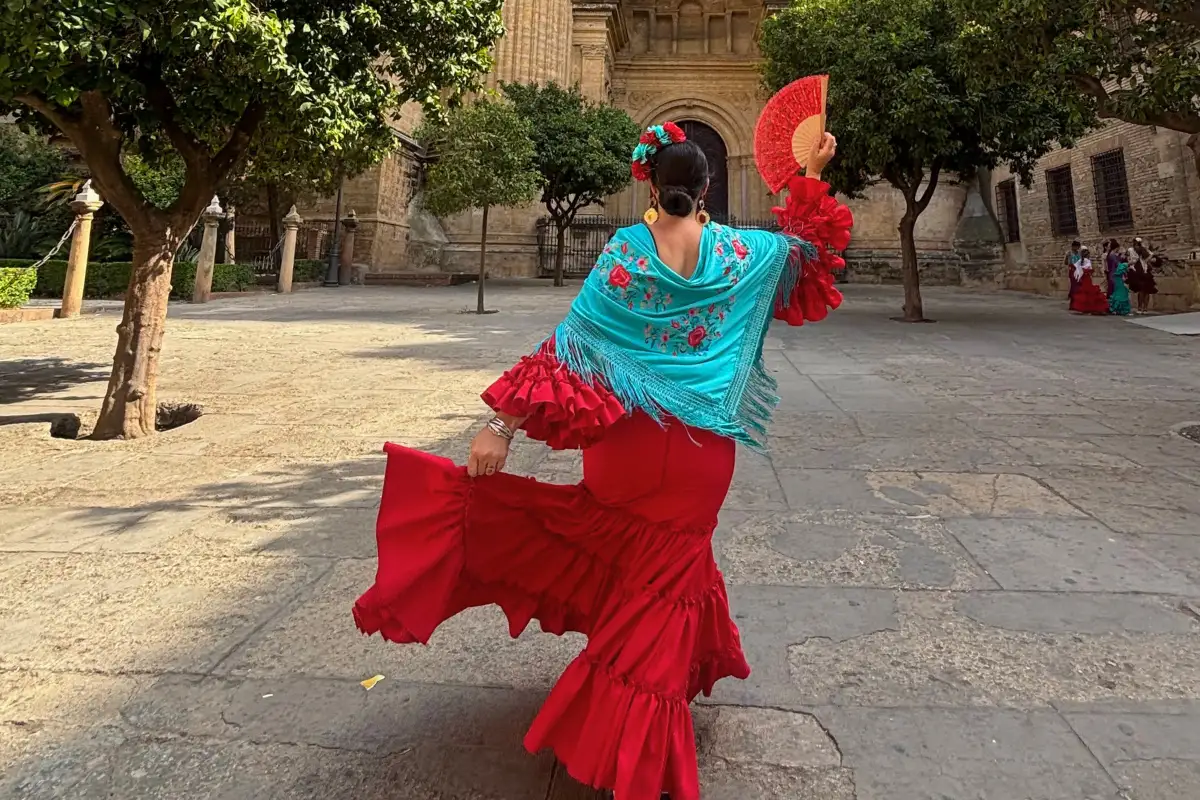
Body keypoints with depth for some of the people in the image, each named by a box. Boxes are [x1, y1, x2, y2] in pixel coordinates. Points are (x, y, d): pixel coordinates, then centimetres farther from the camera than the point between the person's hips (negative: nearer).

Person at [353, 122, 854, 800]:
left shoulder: (625, 253, -6)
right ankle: (645, 744, 31)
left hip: (630, 435, -1)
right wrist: (813, 176, 31)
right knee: (674, 564, 16)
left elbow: (569, 346, -14)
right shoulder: (737, 252, 0)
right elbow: (802, 245, 21)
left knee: (631, 556, 21)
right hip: (704, 445, 2)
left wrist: (504, 425, -13)